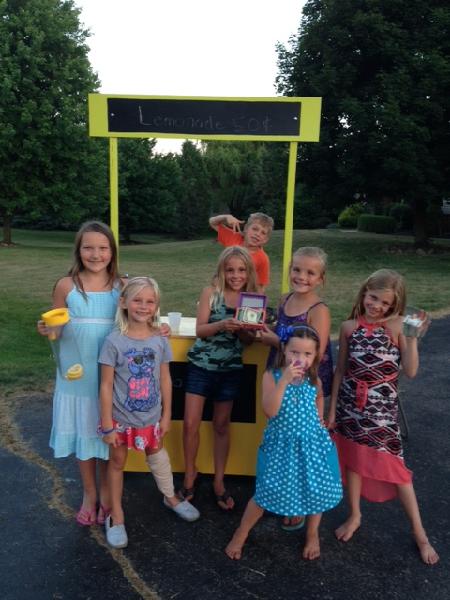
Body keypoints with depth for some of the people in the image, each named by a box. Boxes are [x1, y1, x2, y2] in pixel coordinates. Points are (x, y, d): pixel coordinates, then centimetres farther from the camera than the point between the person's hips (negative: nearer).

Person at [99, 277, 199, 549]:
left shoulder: (160, 340, -9)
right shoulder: (114, 341, -18)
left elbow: (165, 379, -1)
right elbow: (106, 385, -14)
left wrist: (167, 415, 3)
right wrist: (107, 425, -12)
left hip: (151, 416, 3)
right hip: (121, 417, -2)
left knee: (157, 454, 23)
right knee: (117, 462, 16)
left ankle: (171, 497, 48)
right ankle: (116, 515, 36)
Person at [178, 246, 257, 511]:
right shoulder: (211, 292, -7)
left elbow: (250, 339, -2)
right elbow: (200, 330, -13)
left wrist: (241, 329, -23)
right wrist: (222, 324, -31)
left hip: (231, 369, 2)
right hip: (201, 366, -1)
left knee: (222, 425, 13)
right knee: (190, 424, 0)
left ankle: (219, 482, 28)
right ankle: (190, 473, 25)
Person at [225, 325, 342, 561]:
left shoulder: (314, 380, -2)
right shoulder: (272, 376, -14)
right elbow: (270, 411, -27)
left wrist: (319, 418, 8)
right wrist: (284, 379, -33)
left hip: (311, 443, 3)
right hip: (281, 444, -3)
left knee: (316, 489, 13)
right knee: (267, 492, 4)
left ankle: (312, 534, 42)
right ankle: (241, 533, 28)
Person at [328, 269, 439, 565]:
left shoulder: (398, 327, -10)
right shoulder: (349, 327, -3)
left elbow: (410, 371, -14)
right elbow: (340, 370, 4)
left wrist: (413, 337, -23)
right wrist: (332, 408, 6)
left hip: (383, 408, -2)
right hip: (350, 406, 3)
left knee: (396, 468, 4)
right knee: (353, 461, 16)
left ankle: (419, 533, 24)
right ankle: (355, 516, 39)